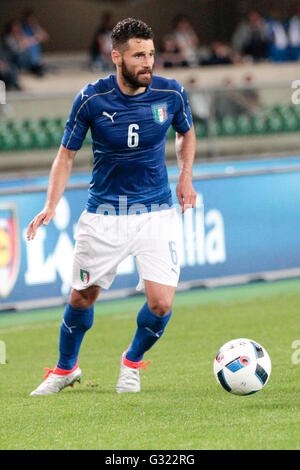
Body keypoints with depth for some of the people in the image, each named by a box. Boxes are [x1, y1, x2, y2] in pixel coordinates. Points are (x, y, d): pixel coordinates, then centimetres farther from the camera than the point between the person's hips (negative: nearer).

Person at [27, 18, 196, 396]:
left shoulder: (171, 93, -6)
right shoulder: (91, 99, -11)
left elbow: (186, 133, 16)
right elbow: (67, 153, 0)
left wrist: (186, 175, 0)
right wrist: (51, 205, -11)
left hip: (156, 212, 0)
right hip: (103, 215, 0)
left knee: (161, 303, -11)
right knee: (82, 296, 10)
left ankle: (132, 362, 20)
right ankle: (66, 369, 37)